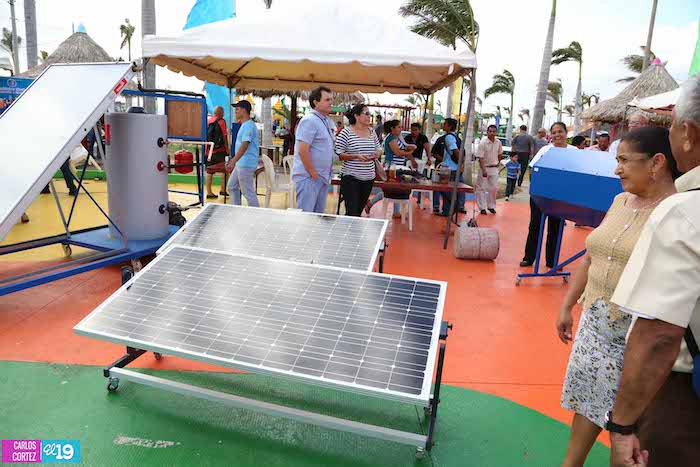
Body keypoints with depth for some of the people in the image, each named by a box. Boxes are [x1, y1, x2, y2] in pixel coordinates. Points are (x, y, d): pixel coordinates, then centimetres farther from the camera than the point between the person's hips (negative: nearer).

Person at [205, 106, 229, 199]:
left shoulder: (208, 121, 10)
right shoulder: (221, 121, -7)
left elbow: (205, 136, 13)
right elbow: (224, 136, -10)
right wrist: (227, 148, -2)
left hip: (209, 150, 6)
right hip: (220, 150, -6)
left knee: (209, 172, 7)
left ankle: (209, 192, 9)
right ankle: (223, 190, 7)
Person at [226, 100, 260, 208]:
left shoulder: (249, 126, -16)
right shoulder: (244, 125, 16)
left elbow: (245, 145, -25)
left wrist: (233, 161, -29)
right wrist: (234, 160, 26)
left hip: (246, 165, -11)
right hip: (240, 164, 11)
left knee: (248, 192, -5)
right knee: (231, 187, 18)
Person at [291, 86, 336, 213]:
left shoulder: (328, 121, 15)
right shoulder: (310, 120, -14)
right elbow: (302, 150, -20)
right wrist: (314, 174, -17)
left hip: (323, 177, 9)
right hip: (308, 177, -9)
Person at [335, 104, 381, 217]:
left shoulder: (372, 131, 10)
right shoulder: (346, 132, -7)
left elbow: (378, 148, 21)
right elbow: (338, 155, -9)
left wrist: (377, 153, -3)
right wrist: (356, 156, -21)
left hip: (369, 178, 6)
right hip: (350, 178, -6)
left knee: (359, 210, 12)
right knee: (352, 213, -8)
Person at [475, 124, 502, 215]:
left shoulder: (498, 142, 0)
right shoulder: (483, 142, -15)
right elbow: (480, 157, -17)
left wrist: (497, 163, 11)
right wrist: (483, 170, -22)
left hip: (494, 168, 5)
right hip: (484, 167, -4)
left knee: (494, 188, 6)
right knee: (481, 188, 1)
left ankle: (491, 206, 18)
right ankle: (482, 207, 8)